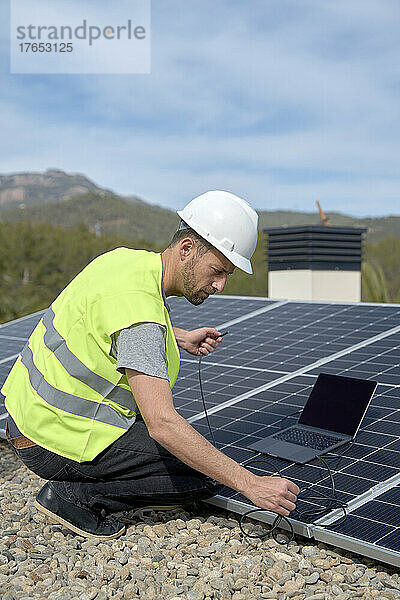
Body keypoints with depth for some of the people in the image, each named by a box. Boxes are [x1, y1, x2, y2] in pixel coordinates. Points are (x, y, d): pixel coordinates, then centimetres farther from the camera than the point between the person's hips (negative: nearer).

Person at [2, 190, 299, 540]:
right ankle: (76, 495, -3)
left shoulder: (126, 258, 3)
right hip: (57, 441, -9)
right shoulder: (138, 306, -26)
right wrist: (250, 485, -30)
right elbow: (163, 425, -32)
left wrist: (180, 338, 14)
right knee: (207, 475, -7)